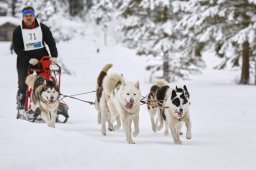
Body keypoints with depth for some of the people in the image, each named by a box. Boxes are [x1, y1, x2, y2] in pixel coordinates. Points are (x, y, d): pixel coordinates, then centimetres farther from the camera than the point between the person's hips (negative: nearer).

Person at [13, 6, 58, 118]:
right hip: (25, 62, -1)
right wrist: (29, 59, -17)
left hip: (42, 59, 1)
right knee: (23, 87, -2)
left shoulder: (43, 28, 4)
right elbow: (17, 49, -5)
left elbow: (51, 43, 2)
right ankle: (21, 109, 5)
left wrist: (54, 56, -15)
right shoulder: (18, 31, 0)